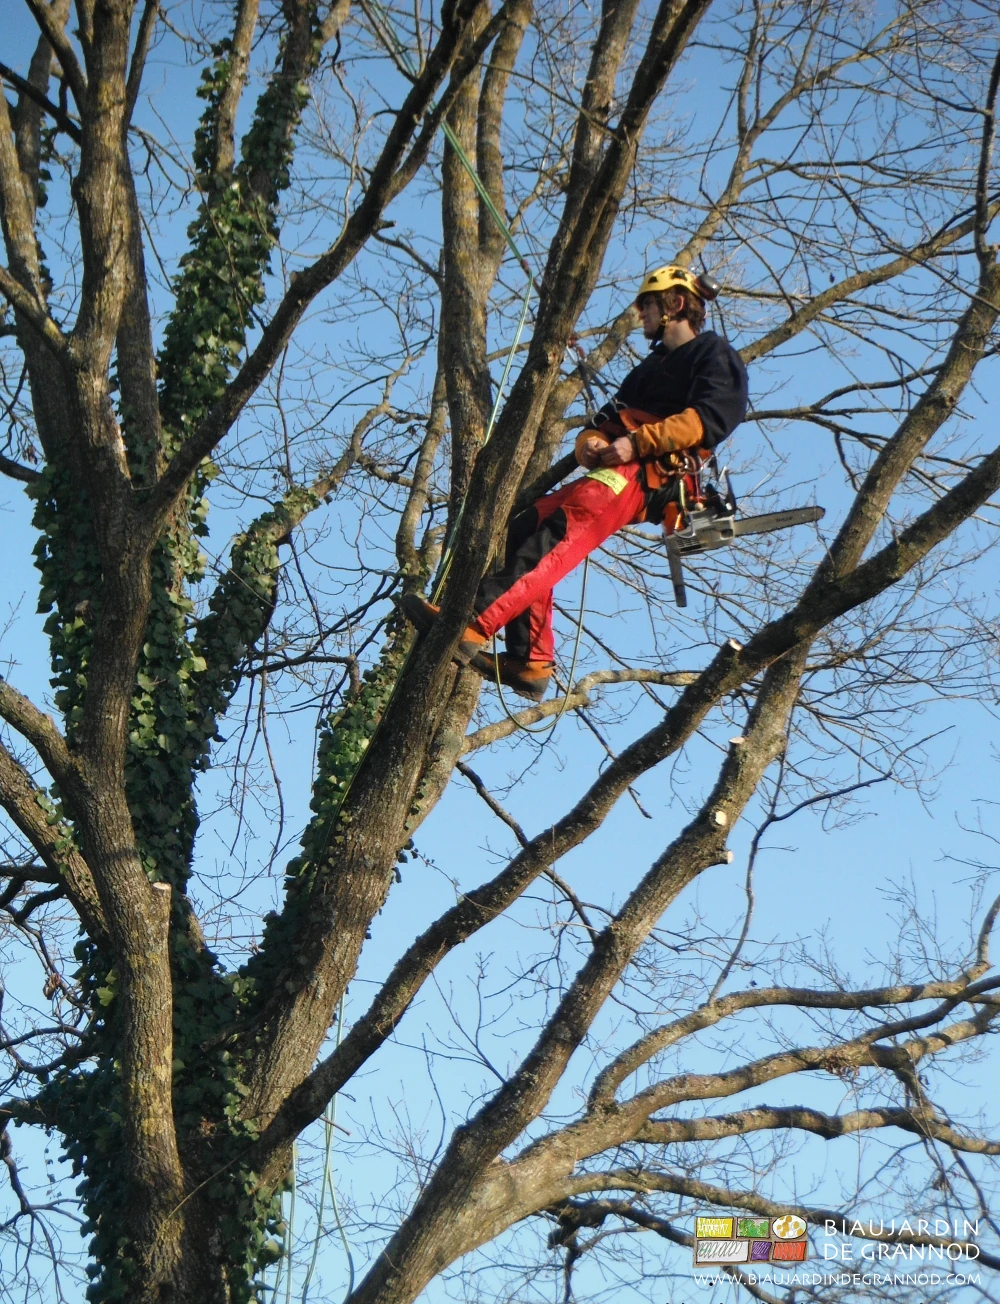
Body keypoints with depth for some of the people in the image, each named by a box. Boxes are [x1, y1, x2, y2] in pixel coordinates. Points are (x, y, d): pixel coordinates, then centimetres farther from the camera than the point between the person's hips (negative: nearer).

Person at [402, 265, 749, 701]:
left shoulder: (715, 355, 8)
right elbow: (610, 416, 25)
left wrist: (638, 442, -19)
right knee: (523, 531, -7)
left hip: (647, 476, -9)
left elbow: (712, 418, -12)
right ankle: (531, 664, -14)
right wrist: (590, 441, -1)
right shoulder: (652, 366, 36)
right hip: (615, 472, 9)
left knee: (551, 543, -28)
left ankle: (473, 624, -44)